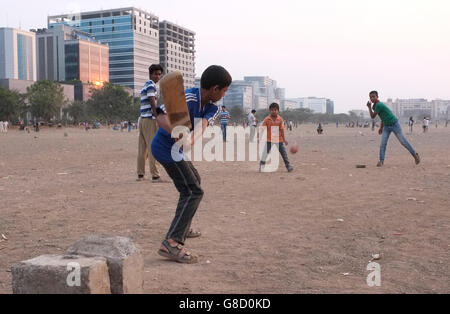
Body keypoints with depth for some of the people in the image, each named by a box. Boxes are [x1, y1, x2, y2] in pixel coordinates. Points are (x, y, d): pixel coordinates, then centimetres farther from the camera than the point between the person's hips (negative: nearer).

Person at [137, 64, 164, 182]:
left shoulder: (145, 86, 22)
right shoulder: (151, 85, -8)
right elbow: (153, 103, -16)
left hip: (142, 118, 9)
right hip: (150, 119, -9)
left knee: (142, 148, 10)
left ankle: (140, 174, 15)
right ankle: (155, 176, -9)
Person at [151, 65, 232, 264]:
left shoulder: (212, 108, -1)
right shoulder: (186, 98, -24)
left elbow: (202, 124, -21)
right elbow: (161, 117, -37)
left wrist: (193, 138, -44)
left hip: (175, 150, 10)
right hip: (167, 149, -10)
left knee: (194, 182, 27)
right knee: (193, 192, -16)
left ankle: (183, 227, 41)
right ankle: (172, 243, -24)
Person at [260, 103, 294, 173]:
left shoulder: (280, 119, -3)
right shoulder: (267, 119, -5)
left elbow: (282, 130, -1)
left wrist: (284, 140, -2)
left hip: (279, 139, 1)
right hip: (269, 139, -1)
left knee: (284, 153, 4)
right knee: (265, 153, -6)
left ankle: (288, 166, 15)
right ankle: (261, 167, 3)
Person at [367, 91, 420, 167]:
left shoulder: (379, 105, -21)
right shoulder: (375, 105, 7)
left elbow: (373, 116, -18)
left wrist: (369, 107, -9)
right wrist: (381, 127, 20)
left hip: (395, 124, -7)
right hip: (386, 127, 7)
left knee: (403, 141, 0)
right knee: (383, 143, -7)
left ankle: (415, 155, 15)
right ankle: (381, 161, -9)